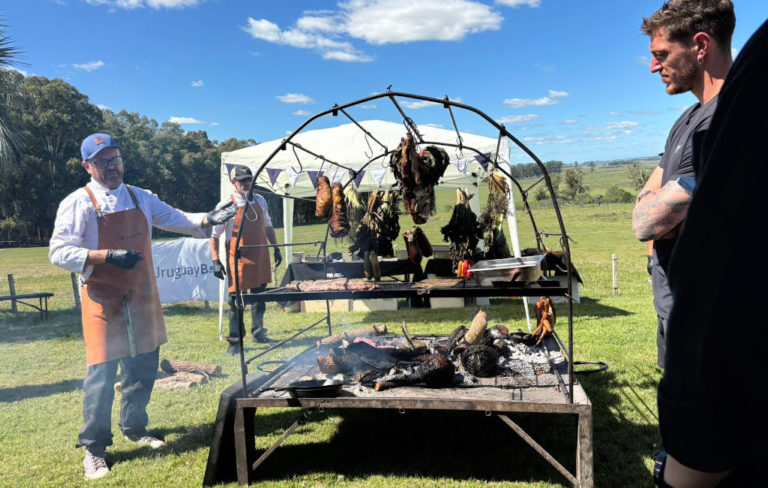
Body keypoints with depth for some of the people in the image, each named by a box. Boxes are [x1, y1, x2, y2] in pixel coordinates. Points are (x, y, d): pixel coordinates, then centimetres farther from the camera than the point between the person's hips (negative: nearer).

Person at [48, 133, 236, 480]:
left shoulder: (141, 198, 10)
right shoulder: (78, 203, -7)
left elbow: (176, 219, 12)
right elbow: (59, 252, -13)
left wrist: (207, 220, -7)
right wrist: (108, 256, -25)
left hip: (143, 298, 5)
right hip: (103, 302, -5)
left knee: (143, 368, 13)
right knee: (101, 374, -3)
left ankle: (134, 428, 33)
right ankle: (94, 448, 14)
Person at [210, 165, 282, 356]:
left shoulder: (260, 200, 8)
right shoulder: (227, 204, -7)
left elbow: (267, 226, 20)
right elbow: (214, 234, -5)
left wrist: (276, 248, 15)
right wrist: (216, 261, -11)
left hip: (260, 257, 5)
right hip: (238, 259, -5)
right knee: (236, 300, -1)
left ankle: (258, 333, 31)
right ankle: (235, 342, 11)